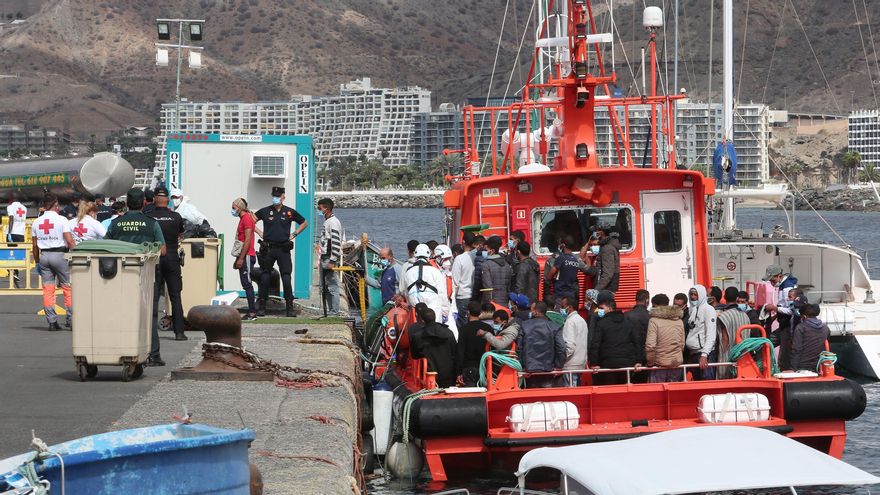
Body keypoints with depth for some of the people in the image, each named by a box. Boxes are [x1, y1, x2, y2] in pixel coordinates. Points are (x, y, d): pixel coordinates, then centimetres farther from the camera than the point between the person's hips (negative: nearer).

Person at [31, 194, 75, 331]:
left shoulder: (36, 222, 7)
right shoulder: (61, 220, -6)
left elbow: (35, 245, 10)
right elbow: (69, 241, -13)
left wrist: (37, 262, 18)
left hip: (44, 256, 4)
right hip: (59, 254, -4)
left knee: (47, 289, 5)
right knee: (68, 288, 4)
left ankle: (52, 321, 2)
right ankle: (70, 319, 2)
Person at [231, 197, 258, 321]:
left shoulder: (246, 218, -12)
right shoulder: (242, 219, 19)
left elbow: (247, 240, -18)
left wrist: (241, 258, -20)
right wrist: (238, 258, 21)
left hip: (247, 256, -10)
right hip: (244, 256, 10)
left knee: (247, 284, -11)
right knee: (246, 285, 9)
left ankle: (252, 313, -12)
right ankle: (251, 311, 9)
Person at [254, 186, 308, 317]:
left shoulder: (290, 212, 4)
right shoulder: (264, 211, 4)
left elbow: (304, 223, 17)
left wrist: (294, 234, 7)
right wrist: (260, 233, 7)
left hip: (284, 249, -1)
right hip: (268, 249, 1)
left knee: (286, 277, -6)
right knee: (265, 278, 2)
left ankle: (289, 307, -1)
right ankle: (261, 307, 9)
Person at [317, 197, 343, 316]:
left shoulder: (333, 222, -13)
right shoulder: (326, 221, 18)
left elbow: (336, 243, -20)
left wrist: (332, 261, -23)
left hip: (330, 259, -10)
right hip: (324, 258, 10)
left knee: (332, 286, -9)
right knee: (326, 287, 13)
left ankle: (335, 312, -8)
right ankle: (330, 311, 18)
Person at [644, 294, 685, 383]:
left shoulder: (654, 321, -11)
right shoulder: (679, 320, 7)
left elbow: (650, 345, -17)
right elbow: (682, 344, 10)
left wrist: (650, 362, -4)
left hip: (660, 363, -5)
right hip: (677, 362, 5)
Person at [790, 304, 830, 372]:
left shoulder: (800, 328, -6)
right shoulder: (825, 328, 9)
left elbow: (796, 350, -10)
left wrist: (794, 368, -9)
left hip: (803, 368, -4)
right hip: (819, 368, 4)